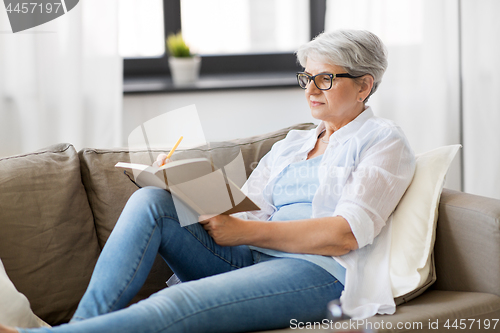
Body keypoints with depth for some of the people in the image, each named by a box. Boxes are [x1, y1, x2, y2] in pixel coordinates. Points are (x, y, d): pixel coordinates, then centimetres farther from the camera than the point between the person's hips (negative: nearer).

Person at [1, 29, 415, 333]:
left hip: (318, 275, -7)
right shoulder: (290, 144, 27)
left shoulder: (384, 140, 6)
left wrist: (246, 231, -14)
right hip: (249, 261, 7)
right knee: (150, 200, -18)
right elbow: (245, 211, 15)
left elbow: (346, 234, -10)